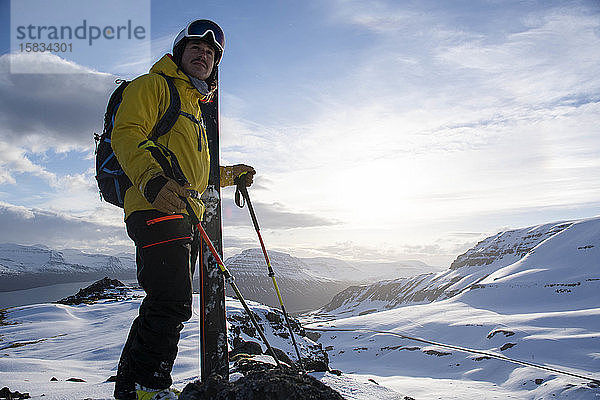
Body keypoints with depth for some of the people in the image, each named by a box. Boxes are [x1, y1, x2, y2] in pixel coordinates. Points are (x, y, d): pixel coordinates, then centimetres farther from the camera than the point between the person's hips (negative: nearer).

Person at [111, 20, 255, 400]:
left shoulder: (196, 105, 31)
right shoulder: (153, 86, 4)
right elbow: (127, 134, -13)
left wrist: (230, 174, 26)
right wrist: (153, 180, -30)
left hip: (187, 215, 9)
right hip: (156, 210, -9)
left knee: (168, 306, 9)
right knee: (172, 303, -19)